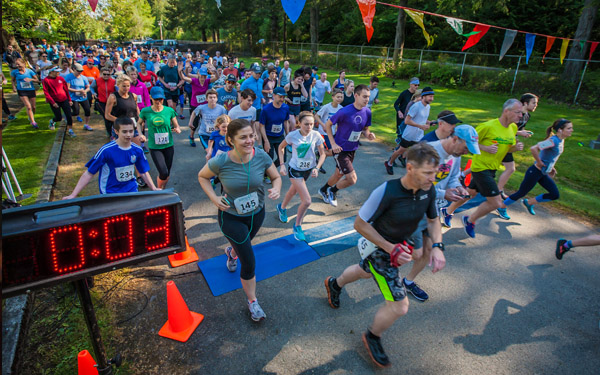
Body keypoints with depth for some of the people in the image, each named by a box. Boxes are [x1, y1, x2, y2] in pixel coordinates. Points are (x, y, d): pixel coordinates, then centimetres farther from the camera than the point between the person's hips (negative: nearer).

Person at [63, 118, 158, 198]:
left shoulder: (137, 150, -3)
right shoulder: (106, 150, -15)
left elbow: (144, 172, 9)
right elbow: (89, 174, -10)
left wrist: (154, 189, 1)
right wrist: (73, 195, -12)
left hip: (132, 190, 4)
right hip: (110, 193, -3)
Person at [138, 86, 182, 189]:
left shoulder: (169, 110, -3)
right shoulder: (145, 111, -5)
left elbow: (176, 125, 7)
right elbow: (139, 123, 12)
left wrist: (177, 129, -16)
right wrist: (141, 134, -6)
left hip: (168, 146, 2)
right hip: (154, 147, -2)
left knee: (167, 174, 11)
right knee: (163, 173, -14)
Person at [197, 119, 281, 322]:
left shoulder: (261, 156, -20)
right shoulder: (221, 162, -25)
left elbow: (276, 177, -5)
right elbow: (202, 177, -5)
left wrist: (276, 189, -27)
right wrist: (214, 198, -18)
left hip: (256, 213, 4)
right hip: (231, 216, -4)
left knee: (244, 244, 33)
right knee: (249, 263, -3)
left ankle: (231, 252, 72)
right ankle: (252, 301, 23)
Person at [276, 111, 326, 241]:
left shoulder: (316, 135, -14)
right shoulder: (292, 135, -19)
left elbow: (322, 154, -5)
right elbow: (281, 147, -3)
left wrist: (317, 168, -18)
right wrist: (282, 164, -10)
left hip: (309, 169, 4)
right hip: (295, 170, -4)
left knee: (294, 190, 28)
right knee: (307, 201, -14)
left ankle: (282, 207, 58)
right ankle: (297, 226, 9)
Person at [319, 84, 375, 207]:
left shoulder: (367, 112, -3)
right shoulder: (344, 112, -22)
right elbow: (327, 125, -11)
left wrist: (368, 135, -13)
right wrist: (333, 144, -17)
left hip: (352, 149, 7)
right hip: (340, 149, -7)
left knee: (339, 174, 22)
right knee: (352, 179, -10)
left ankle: (323, 190, 49)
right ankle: (332, 191, 18)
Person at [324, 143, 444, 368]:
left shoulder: (428, 190, -16)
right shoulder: (387, 192, -35)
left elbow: (433, 220, 3)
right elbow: (359, 224, -25)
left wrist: (437, 246, -15)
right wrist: (390, 248, -27)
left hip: (399, 245, 7)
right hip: (377, 247, -7)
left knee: (365, 272, 33)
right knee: (400, 306, -9)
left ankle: (334, 284, 65)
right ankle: (372, 337, 24)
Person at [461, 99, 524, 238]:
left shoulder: (513, 128, 4)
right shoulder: (488, 126, -20)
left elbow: (507, 148, 16)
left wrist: (516, 147, -5)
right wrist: (485, 148, -24)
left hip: (492, 169, 8)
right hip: (480, 167, -8)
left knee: (471, 193, 21)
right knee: (495, 203, -9)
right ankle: (470, 220, 13)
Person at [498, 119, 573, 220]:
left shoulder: (561, 140, 5)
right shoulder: (553, 141, -24)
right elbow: (533, 148, -38)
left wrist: (551, 167, 15)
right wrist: (539, 162, -25)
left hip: (544, 174, 9)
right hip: (535, 172, -9)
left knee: (555, 195, 10)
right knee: (521, 193, 3)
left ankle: (529, 203, 25)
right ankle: (501, 207, 20)